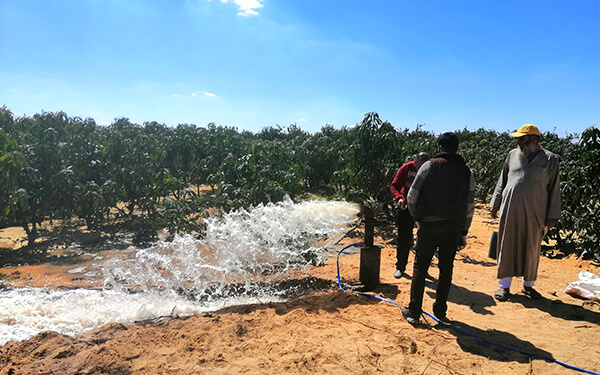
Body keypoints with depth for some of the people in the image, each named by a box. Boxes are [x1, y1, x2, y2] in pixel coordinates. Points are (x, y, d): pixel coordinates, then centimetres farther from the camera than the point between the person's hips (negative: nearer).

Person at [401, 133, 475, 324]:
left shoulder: (430, 166, -3)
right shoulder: (466, 172, 7)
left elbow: (412, 196, -6)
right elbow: (470, 206, 7)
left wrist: (416, 218, 8)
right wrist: (464, 232, 15)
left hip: (429, 225, -3)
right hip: (454, 228, 3)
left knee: (420, 269, 5)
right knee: (446, 270, 14)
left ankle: (414, 312, 9)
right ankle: (440, 312, 22)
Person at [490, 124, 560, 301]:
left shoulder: (550, 159, 1)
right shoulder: (513, 155, 7)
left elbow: (554, 189, 2)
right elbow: (502, 181, 13)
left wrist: (552, 215, 0)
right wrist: (495, 204, 10)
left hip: (535, 213, -1)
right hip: (510, 210, 1)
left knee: (532, 249, 9)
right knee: (507, 247, 4)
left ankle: (528, 285, 27)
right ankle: (504, 286, 14)